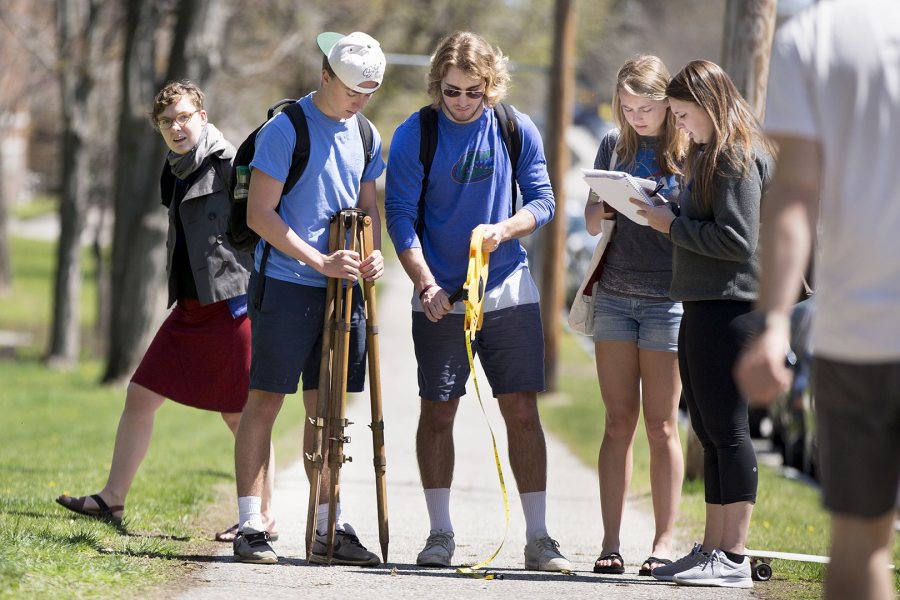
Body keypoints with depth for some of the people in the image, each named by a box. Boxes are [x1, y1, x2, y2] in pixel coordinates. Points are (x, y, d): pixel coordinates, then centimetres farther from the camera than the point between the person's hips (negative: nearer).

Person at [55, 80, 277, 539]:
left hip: (232, 305, -8)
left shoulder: (229, 165, -10)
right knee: (141, 395, 6)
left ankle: (264, 517, 8)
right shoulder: (176, 174, 15)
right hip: (191, 308, 8)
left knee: (241, 415, -2)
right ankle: (112, 499, 13)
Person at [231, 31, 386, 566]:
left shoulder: (365, 135, 11)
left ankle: (328, 527, 13)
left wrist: (374, 252, -1)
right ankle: (251, 527, -2)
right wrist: (319, 262, -17)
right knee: (266, 401, -3)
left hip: (341, 287, 6)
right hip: (286, 285, -6)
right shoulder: (286, 129, -9)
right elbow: (259, 213, -12)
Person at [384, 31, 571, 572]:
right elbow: (401, 216, -7)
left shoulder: (518, 130, 1)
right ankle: (440, 535, 11)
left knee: (523, 411, -1)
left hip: (510, 291, 1)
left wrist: (504, 229, -17)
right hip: (441, 296, -1)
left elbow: (543, 201, 3)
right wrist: (427, 285, -18)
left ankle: (538, 538, 3)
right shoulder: (414, 135, -5)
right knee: (437, 411, 1)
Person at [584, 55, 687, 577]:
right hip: (614, 294, 4)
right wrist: (601, 211, -9)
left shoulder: (691, 153, -2)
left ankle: (664, 542, 4)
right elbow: (590, 221, 13)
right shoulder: (614, 145, 10)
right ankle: (611, 542, 4)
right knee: (619, 421, 3)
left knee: (661, 425, -1)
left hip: (668, 299, -4)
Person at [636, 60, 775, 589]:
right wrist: (670, 218, 7)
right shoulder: (709, 155, 20)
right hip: (702, 307, 11)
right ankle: (712, 550, 16)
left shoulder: (738, 158, -11)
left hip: (728, 307, -11)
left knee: (727, 429, -9)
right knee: (710, 432, 12)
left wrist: (673, 226, -11)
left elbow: (738, 240, -18)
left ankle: (735, 558, -8)